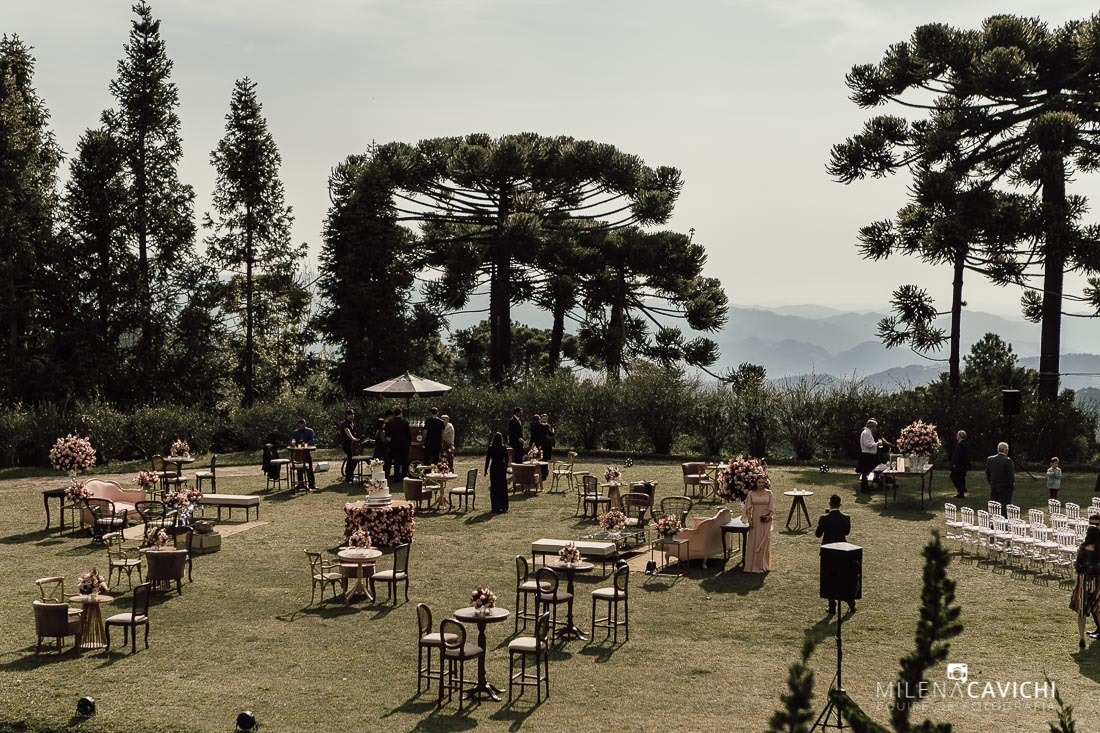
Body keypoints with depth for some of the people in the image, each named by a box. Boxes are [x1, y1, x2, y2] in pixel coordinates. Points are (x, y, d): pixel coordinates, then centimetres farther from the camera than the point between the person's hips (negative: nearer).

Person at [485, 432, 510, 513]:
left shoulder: (490, 449, -8)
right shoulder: (504, 449, -4)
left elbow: (487, 460, -6)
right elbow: (506, 460, 1)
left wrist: (486, 470, 2)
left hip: (493, 469, -2)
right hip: (502, 469, 2)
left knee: (494, 488, 5)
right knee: (503, 488, 10)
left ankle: (496, 507, 4)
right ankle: (504, 507, 13)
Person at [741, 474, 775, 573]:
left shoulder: (768, 493, 2)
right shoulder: (751, 493, 1)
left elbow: (772, 507, 0)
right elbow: (748, 508, 0)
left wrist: (769, 516, -15)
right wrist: (749, 519, -9)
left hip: (765, 521, 0)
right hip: (755, 519, 0)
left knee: (765, 542, 5)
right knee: (753, 542, 1)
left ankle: (763, 565, 15)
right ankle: (753, 565, 7)